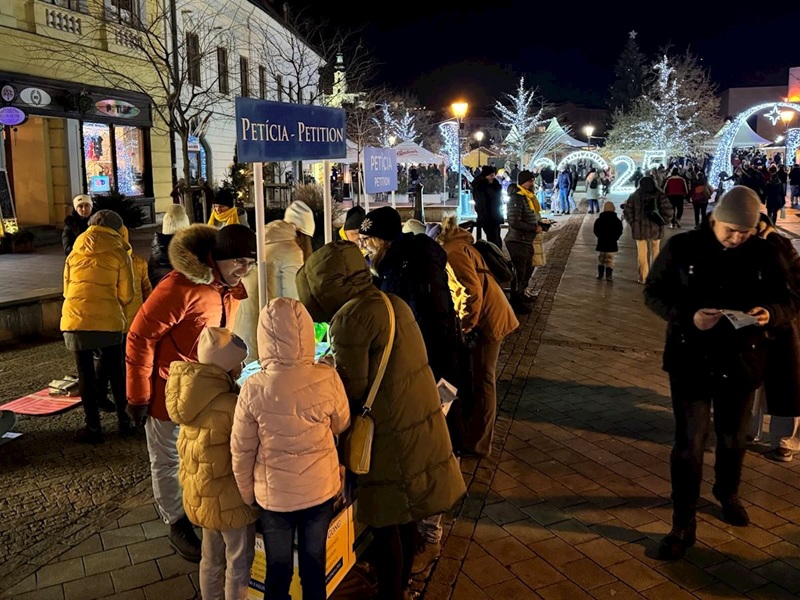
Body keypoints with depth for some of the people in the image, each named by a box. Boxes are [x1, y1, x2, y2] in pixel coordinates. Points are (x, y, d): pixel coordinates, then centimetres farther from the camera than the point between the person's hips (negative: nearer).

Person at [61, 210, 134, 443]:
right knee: (116, 373, 13)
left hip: (75, 320, 2)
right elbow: (126, 295, 0)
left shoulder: (75, 253, 12)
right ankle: (124, 422, 21)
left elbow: (67, 288, 20)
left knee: (86, 375, 9)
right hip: (109, 321, -2)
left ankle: (93, 428, 14)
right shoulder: (119, 254, 1)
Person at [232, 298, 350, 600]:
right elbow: (341, 425, 0)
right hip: (321, 488, 1)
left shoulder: (254, 388, -21)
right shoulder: (327, 377, -18)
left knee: (278, 568, 20)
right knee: (314, 562, 22)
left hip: (274, 494, -1)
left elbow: (241, 449, -9)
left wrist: (247, 493, 7)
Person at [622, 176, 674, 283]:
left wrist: (633, 223, 9)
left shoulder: (634, 196, 1)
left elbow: (627, 212, -1)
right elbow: (668, 210, -11)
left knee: (642, 254, 9)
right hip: (655, 228, 0)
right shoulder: (659, 195, -3)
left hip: (639, 229, 0)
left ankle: (643, 277, 12)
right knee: (655, 253, 17)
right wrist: (664, 221, 2)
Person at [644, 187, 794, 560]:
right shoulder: (682, 248, -8)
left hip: (741, 362, 3)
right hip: (691, 359, -2)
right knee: (689, 442, 1)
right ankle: (683, 525, 14)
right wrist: (687, 316, -23)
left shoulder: (764, 254, -3)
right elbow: (653, 293, -6)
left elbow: (785, 303, 3)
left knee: (734, 438, 21)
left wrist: (770, 314, -21)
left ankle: (727, 494, 49)